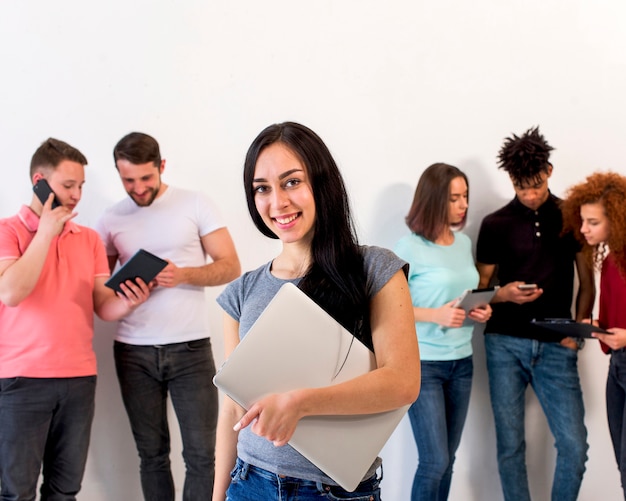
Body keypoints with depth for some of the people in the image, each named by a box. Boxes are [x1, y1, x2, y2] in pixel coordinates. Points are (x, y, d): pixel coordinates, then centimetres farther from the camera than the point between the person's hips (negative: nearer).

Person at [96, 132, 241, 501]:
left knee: (201, 453, -1)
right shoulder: (111, 220, 7)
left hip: (190, 347, -2)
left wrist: (184, 274, -20)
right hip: (133, 351, 3)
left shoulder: (196, 204, -1)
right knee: (152, 453, 9)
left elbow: (231, 267, -3)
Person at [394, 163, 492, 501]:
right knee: (435, 460, -5)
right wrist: (436, 315, -23)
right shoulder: (409, 247, -12)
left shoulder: (464, 243, 8)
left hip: (461, 362, 6)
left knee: (448, 457, 11)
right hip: (423, 363, -6)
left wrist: (480, 311, -1)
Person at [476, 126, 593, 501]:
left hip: (556, 347, 1)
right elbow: (481, 289, 8)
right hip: (505, 344, 0)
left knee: (575, 445, -3)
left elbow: (587, 282, 10)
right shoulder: (495, 224, 3)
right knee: (510, 445, 5)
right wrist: (504, 294, -14)